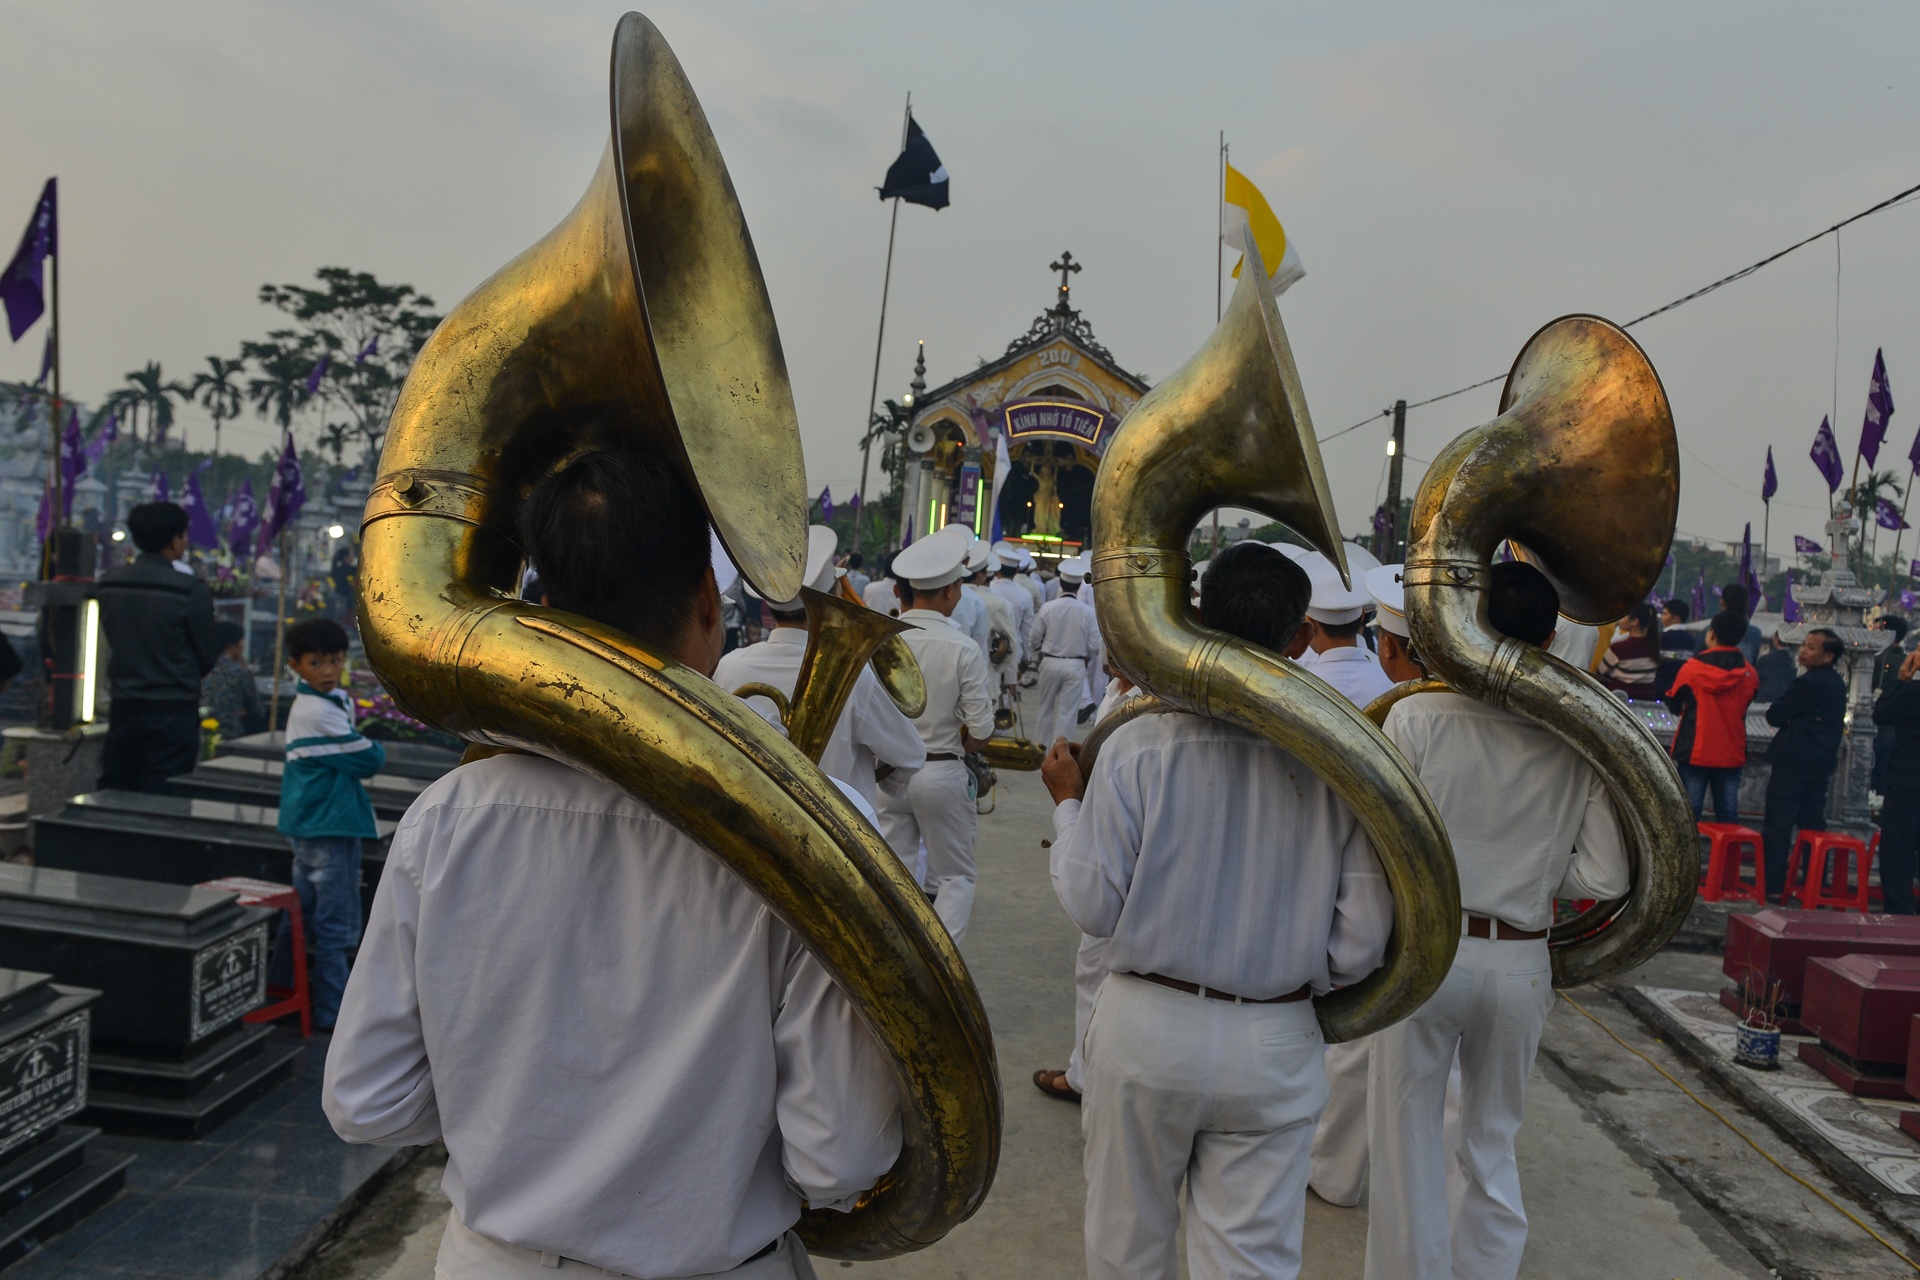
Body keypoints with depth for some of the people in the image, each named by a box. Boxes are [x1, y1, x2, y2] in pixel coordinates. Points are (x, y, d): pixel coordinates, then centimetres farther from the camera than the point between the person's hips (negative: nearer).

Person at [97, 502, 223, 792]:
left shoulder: (109, 585, 1)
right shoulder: (190, 589, -14)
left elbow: (112, 640, 13)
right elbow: (209, 654, -6)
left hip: (124, 708, 5)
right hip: (173, 712, -5)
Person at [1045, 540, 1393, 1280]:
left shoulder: (1137, 745, -15)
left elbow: (1092, 908, -10)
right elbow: (1362, 941, -7)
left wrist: (1068, 804, 6)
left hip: (1145, 1029, -1)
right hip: (1274, 1050, 1)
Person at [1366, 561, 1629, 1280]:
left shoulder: (1416, 716, -14)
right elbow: (1605, 878, -7)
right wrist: (1537, 878, 10)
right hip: (1521, 965, 3)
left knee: (1408, 1146, 12)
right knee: (1493, 1146, 21)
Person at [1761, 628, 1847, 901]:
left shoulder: (1808, 683, -17)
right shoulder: (1837, 684, 11)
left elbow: (1774, 716, -14)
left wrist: (1784, 716, 7)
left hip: (1794, 763, -9)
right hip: (1822, 763, 9)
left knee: (1778, 825, -5)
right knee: (1812, 824, 13)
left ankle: (1772, 886, -5)